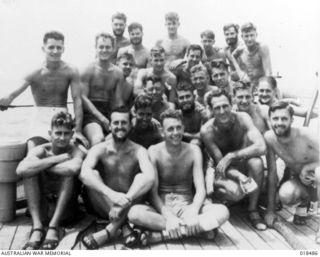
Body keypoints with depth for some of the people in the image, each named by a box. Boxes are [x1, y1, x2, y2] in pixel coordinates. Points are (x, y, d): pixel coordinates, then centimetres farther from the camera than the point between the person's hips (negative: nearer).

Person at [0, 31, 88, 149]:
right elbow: (13, 95, -13)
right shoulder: (35, 73, -8)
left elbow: (77, 99, -7)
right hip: (41, 119, -1)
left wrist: (78, 131, -13)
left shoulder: (71, 71, -5)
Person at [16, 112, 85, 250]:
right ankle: (37, 227, -25)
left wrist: (42, 166, -23)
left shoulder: (76, 151, -10)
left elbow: (74, 168, -38)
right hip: (40, 208, 2)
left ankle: (53, 226, -24)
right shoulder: (40, 150, -5)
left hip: (65, 208, -2)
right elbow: (21, 170, -28)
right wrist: (56, 159, -25)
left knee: (68, 170, -25)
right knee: (30, 170, -19)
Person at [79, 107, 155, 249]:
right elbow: (84, 174, -30)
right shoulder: (99, 149, -8)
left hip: (128, 207, 0)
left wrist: (126, 199, -44)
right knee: (92, 174, -25)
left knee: (143, 177, -25)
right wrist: (111, 194, -45)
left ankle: (110, 230, -30)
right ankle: (123, 225, -26)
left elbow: (150, 177, -28)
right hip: (104, 206, 0)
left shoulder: (138, 151, -7)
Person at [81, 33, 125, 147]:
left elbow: (118, 101, 8)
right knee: (98, 139, -30)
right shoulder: (88, 70, -2)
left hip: (110, 113, 5)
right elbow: (83, 97, -8)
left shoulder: (118, 72, 10)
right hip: (90, 113, -4)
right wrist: (101, 117, -15)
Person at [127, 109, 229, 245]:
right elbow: (153, 192, -10)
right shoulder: (154, 151, -4)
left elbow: (200, 189, -7)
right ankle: (202, 227, -29)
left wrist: (193, 212, -28)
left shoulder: (193, 151, -1)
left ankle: (161, 235, -29)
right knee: (134, 212, -34)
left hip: (187, 205, 2)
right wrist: (168, 216, -27)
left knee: (222, 212, -27)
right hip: (162, 206, -1)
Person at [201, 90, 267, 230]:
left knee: (256, 162, -33)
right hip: (225, 172, -2)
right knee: (235, 192, -35)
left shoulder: (242, 118, -16)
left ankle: (253, 210, -15)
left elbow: (261, 147, -27)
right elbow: (220, 163, -17)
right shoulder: (207, 130, -19)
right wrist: (240, 176, -34)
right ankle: (213, 182, 2)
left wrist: (231, 156, -31)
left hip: (243, 165, 2)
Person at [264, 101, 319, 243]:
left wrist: (307, 167, -35)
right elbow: (272, 172, -13)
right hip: (298, 179, 3)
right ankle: (303, 203, 9)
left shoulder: (306, 135, -28)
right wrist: (270, 210, -12)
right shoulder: (269, 137, -19)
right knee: (285, 195, -29)